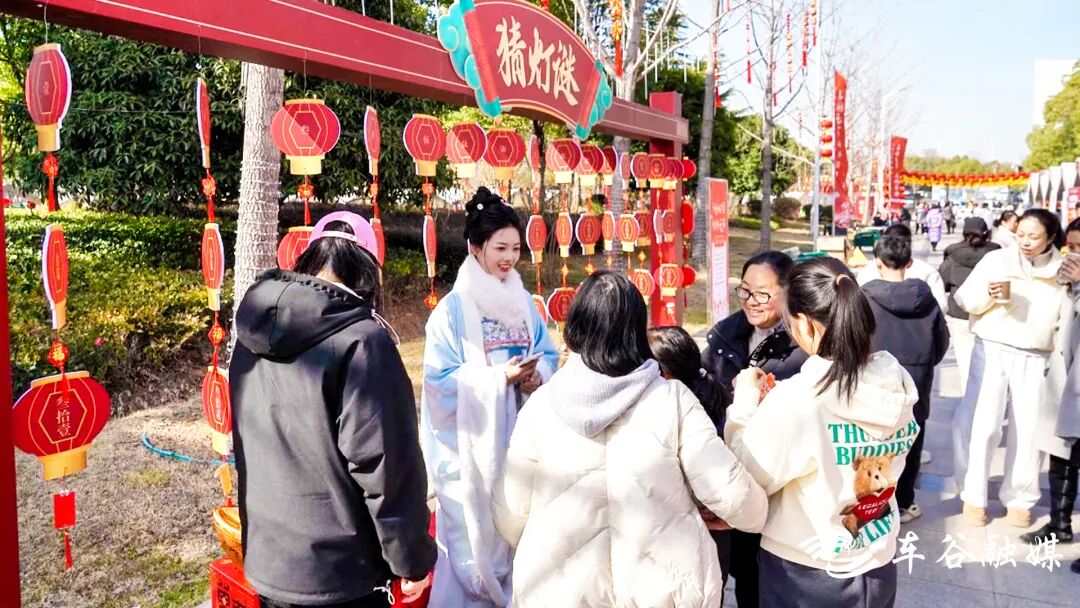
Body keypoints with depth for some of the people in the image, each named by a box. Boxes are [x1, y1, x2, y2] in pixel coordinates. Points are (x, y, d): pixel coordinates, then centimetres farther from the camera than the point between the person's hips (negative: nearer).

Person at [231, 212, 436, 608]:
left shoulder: (254, 330, 0)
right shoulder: (360, 341, -23)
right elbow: (385, 467, -22)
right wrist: (411, 557, -9)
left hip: (264, 560, 7)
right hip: (336, 574, -6)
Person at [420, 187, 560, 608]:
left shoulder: (523, 302, 7)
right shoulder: (453, 309, -10)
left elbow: (548, 355, 10)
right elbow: (441, 380, -15)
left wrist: (538, 376, -13)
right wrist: (502, 376, -23)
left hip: (519, 435, 5)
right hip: (471, 444, -5)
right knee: (474, 533, 3)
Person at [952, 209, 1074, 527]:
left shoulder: (1062, 271, 6)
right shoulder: (995, 259, 0)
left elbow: (1065, 325, 11)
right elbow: (964, 298, -3)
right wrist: (990, 294, -22)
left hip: (1036, 360, 2)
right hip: (992, 352, -2)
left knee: (1029, 432, 7)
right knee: (982, 426, -5)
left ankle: (1019, 499, 23)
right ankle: (974, 497, 10)